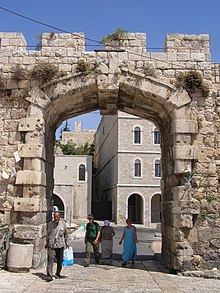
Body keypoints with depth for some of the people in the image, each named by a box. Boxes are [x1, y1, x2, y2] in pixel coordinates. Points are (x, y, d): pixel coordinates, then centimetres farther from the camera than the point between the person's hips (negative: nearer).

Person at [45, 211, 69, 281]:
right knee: (50, 260, -13)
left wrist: (66, 242, 12)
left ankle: (58, 274, 27)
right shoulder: (50, 224, 0)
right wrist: (47, 242, 16)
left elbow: (66, 233, 12)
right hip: (51, 245, -1)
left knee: (60, 260, 10)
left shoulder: (63, 224, 0)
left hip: (60, 245, 2)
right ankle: (49, 275, -13)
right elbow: (48, 233, 13)